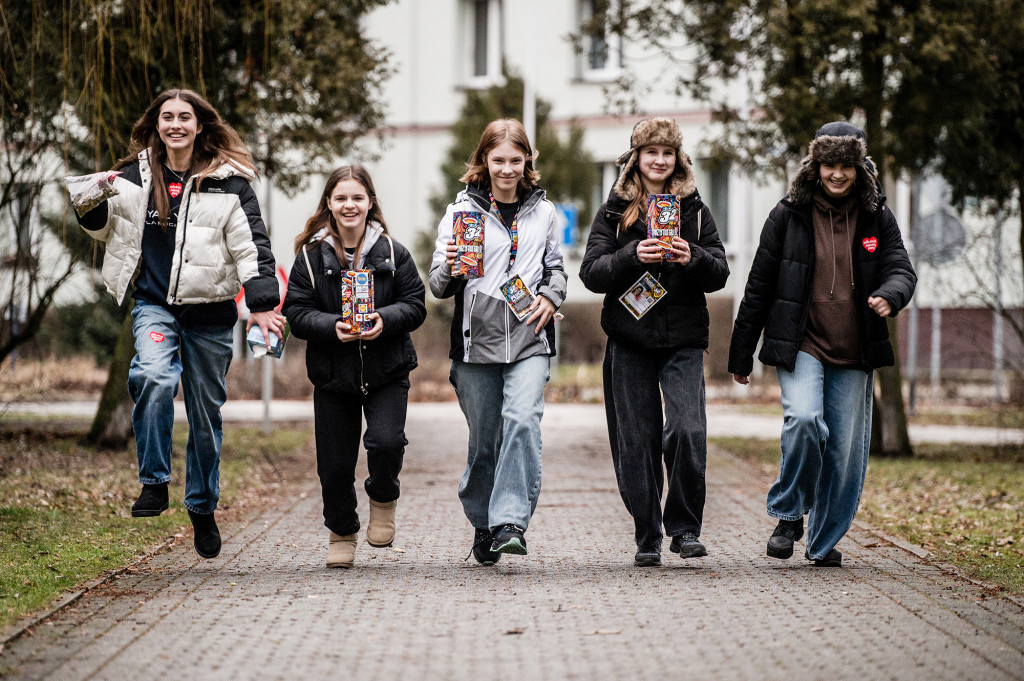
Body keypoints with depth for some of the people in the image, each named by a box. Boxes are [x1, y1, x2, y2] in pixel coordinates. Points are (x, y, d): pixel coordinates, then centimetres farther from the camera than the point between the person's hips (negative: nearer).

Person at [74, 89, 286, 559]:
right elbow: (105, 227, 18)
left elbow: (251, 245, -3)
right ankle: (154, 483, -20)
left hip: (210, 310, 0)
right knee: (154, 378, -29)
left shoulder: (227, 182, -2)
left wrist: (262, 305, -12)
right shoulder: (135, 175, 5)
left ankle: (203, 506, 26)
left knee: (206, 411, 8)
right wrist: (94, 206, -4)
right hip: (154, 303, 0)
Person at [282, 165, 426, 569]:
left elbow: (415, 305, 2)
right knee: (335, 463, 4)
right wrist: (333, 326, -19)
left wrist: (385, 320, -18)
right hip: (332, 375, 1)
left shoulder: (393, 253, 1)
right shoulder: (311, 256, 1)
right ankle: (342, 533, 27)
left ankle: (383, 498, 11)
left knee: (386, 442, -21)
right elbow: (296, 312, -2)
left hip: (386, 372, -1)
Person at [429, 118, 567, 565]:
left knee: (522, 420, -20)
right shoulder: (463, 210, 3)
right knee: (483, 438, 5)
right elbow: (438, 287, 1)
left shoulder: (542, 211, 11)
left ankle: (511, 522, -21)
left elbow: (555, 267, 23)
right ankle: (482, 524, 23)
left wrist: (550, 296, 1)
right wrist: (449, 268, -22)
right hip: (477, 339, -1)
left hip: (529, 340, 1)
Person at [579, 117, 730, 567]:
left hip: (683, 340, 0)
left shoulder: (695, 210, 9)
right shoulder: (614, 212, 6)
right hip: (629, 341, 0)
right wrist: (633, 256, -20)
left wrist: (692, 258, -16)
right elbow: (592, 273, -3)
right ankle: (647, 538, 13)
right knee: (636, 441, 1)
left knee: (688, 430, -16)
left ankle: (684, 527, -2)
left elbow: (720, 273, 5)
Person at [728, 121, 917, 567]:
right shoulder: (788, 215, 1)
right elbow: (759, 286, 5)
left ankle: (824, 542, 21)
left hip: (854, 353, 2)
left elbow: (902, 270, 1)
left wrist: (889, 296, -25)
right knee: (804, 420, -25)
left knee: (846, 449, 3)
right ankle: (788, 514, -4)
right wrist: (741, 355, 6)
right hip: (801, 345, -2)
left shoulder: (878, 219, 6)